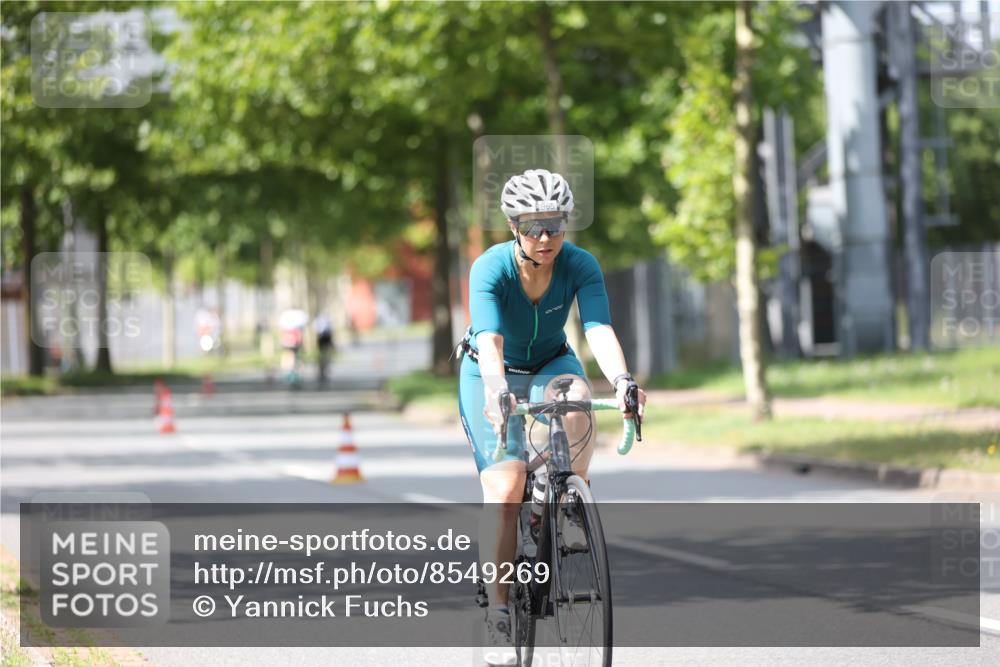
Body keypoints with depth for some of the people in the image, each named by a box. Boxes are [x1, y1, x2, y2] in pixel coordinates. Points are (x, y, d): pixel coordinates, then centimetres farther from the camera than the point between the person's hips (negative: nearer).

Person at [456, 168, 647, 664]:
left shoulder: (580, 265, -21)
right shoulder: (490, 269, -27)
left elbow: (599, 328, -34)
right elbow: (490, 339, -41)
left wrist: (621, 380, -53)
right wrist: (496, 390, -60)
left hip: (551, 365, 2)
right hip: (492, 375, -2)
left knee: (575, 400, -36)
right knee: (504, 488, -19)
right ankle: (498, 615, -10)